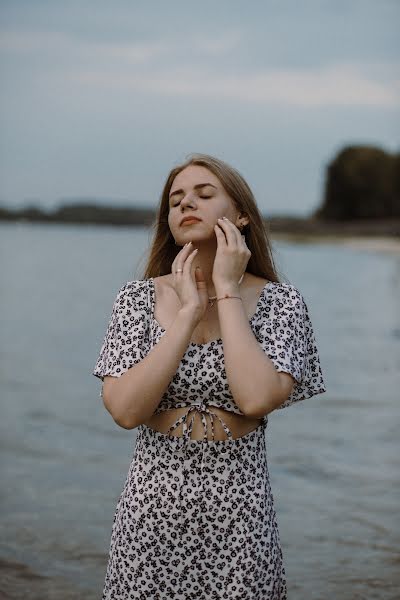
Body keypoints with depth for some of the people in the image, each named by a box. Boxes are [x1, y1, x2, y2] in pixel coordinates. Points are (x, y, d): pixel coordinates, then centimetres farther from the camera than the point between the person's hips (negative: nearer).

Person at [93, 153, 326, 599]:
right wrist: (189, 311, -15)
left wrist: (228, 292, -14)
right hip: (153, 510, 1)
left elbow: (257, 398, -21)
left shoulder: (278, 301, -4)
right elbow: (125, 410, -14)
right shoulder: (139, 299, -1)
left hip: (238, 513, -1)